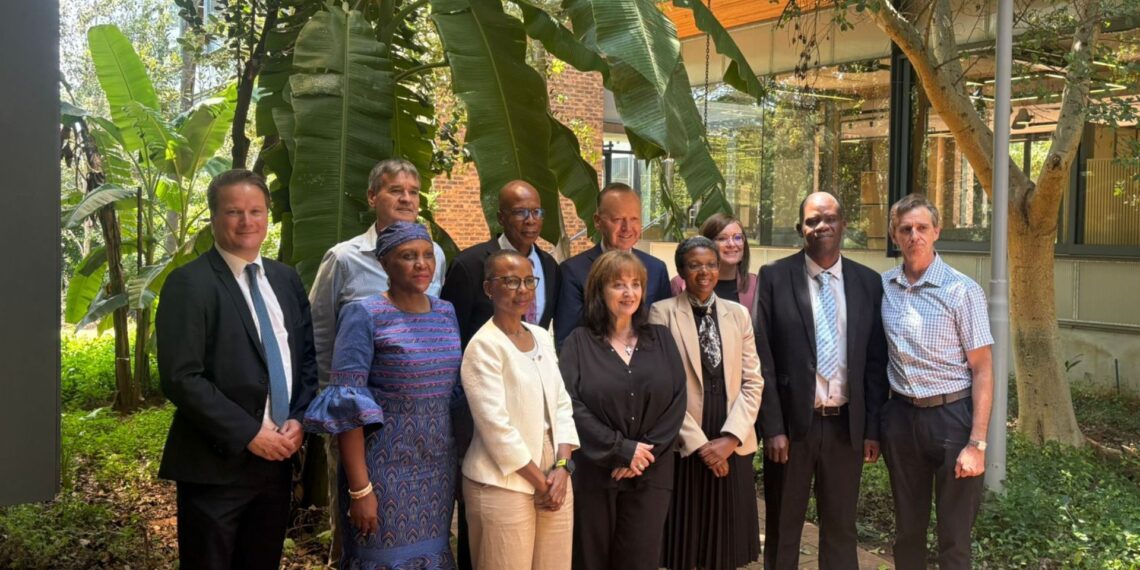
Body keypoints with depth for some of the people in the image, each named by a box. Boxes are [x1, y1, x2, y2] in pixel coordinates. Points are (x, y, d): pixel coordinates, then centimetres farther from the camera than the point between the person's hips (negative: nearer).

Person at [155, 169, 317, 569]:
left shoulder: (286, 279, 10)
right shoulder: (189, 283, -10)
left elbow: (307, 356, 12)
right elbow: (181, 378, -16)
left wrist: (298, 419, -3)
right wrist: (248, 434, -17)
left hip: (277, 458, 6)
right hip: (217, 465, -6)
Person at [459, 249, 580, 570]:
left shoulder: (542, 337, 10)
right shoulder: (484, 346, -11)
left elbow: (562, 404, 9)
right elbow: (496, 426, -16)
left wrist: (562, 467, -4)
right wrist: (538, 480, -11)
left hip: (554, 477, 6)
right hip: (503, 484, -6)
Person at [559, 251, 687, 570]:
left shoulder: (661, 339, 9)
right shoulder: (579, 343, 0)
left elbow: (677, 401, 1)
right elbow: (571, 404, -10)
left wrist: (647, 452, -10)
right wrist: (622, 449, -13)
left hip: (651, 473, 2)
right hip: (594, 472, -2)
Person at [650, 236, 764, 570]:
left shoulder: (739, 314, 9)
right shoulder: (662, 313, -2)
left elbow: (753, 382, 5)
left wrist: (730, 437, -8)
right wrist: (699, 442, -11)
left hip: (732, 448, 3)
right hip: (684, 448, -3)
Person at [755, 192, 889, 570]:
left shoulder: (868, 282, 4)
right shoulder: (775, 277, -5)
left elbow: (876, 360, 6)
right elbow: (763, 358, -7)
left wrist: (873, 428, 3)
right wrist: (772, 427, -11)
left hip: (847, 425, 2)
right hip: (792, 423, -2)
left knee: (841, 529, 14)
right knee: (782, 530, 13)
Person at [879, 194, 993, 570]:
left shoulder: (963, 291, -10)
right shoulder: (882, 287, 1)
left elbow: (982, 371, -8)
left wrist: (977, 444, -14)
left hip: (952, 416, -3)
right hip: (900, 415, 3)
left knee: (954, 538, 6)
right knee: (907, 531, 16)